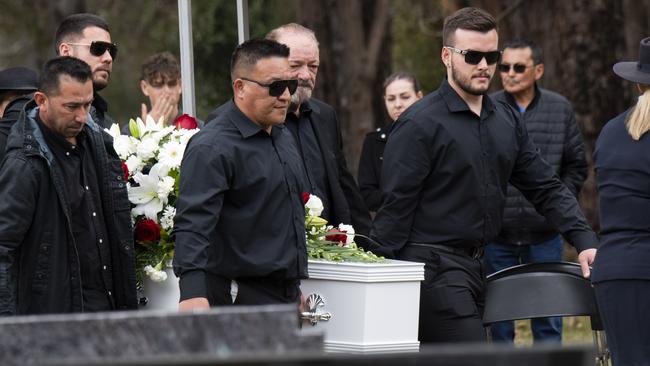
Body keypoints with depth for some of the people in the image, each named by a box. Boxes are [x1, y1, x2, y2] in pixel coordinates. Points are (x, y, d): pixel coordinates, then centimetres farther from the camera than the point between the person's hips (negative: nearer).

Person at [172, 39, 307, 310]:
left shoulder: (283, 137, 15)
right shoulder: (213, 148, -14)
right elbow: (193, 223, -25)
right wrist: (193, 293, -38)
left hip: (287, 295, 8)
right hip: (241, 297, -8)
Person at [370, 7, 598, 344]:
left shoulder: (506, 121, 13)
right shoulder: (419, 125, -9)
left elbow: (545, 187, 15)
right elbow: (395, 206, -11)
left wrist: (584, 240, 1)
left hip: (475, 265, 8)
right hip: (434, 268, -8)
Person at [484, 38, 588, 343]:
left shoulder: (560, 109, 5)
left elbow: (576, 166, 11)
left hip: (545, 235, 1)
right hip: (496, 235, -1)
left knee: (548, 321, 5)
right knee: (499, 318, 5)